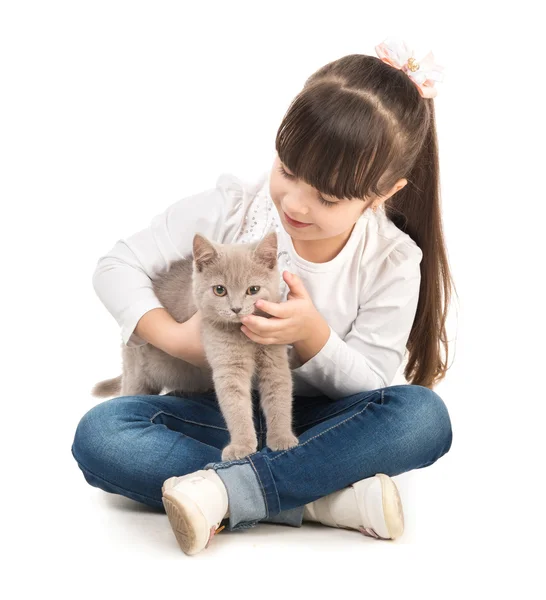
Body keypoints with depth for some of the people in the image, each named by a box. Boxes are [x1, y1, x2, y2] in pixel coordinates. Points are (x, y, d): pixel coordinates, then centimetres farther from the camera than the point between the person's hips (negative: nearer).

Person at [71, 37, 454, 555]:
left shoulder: (393, 262, -11)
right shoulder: (231, 208, -11)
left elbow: (370, 388, -7)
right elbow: (117, 267, -5)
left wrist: (313, 335, -27)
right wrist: (173, 336, -21)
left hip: (315, 425, 0)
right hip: (217, 413, 1)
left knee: (424, 416, -31)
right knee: (99, 434, -29)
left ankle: (225, 490, -35)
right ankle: (323, 500, -33)